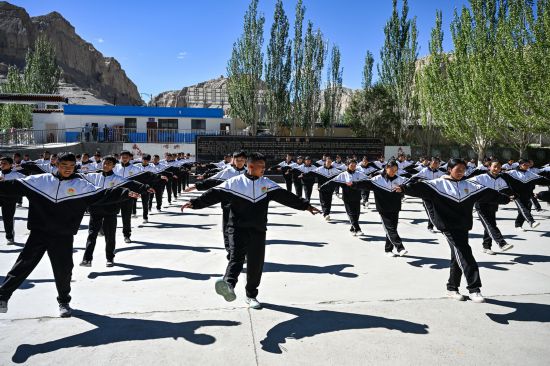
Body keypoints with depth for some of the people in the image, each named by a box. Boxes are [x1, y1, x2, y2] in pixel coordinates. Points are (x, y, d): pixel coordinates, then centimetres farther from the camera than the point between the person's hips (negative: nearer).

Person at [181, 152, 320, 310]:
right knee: (236, 256, -26)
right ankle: (228, 284, -47)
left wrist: (305, 205, 6)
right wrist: (195, 203, -13)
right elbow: (214, 194, -5)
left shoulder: (267, 183, 8)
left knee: (256, 264, 6)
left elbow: (286, 196, 8)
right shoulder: (235, 182, -1)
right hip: (238, 228, -3)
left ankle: (251, 295, 22)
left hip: (258, 230, 3)